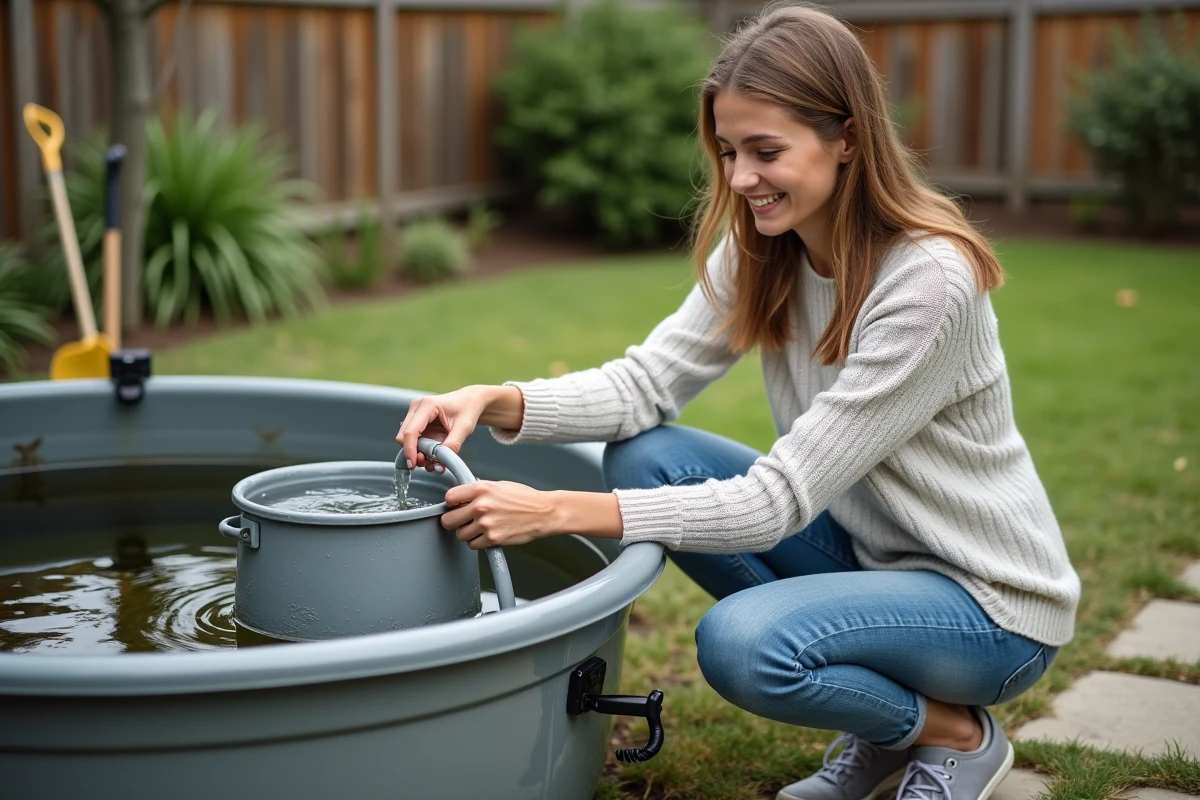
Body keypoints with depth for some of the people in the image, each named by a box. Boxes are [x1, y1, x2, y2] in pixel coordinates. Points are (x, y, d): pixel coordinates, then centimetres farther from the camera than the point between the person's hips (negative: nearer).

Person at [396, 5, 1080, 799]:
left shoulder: (929, 281, -28)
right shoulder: (762, 250, -5)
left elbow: (777, 499, -30)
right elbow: (646, 383, -9)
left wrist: (557, 512, -34)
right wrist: (495, 400, -27)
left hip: (991, 600, -8)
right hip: (866, 548, 8)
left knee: (739, 641, -32)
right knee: (646, 457, -9)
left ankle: (955, 734, 1)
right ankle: (875, 734, 4)